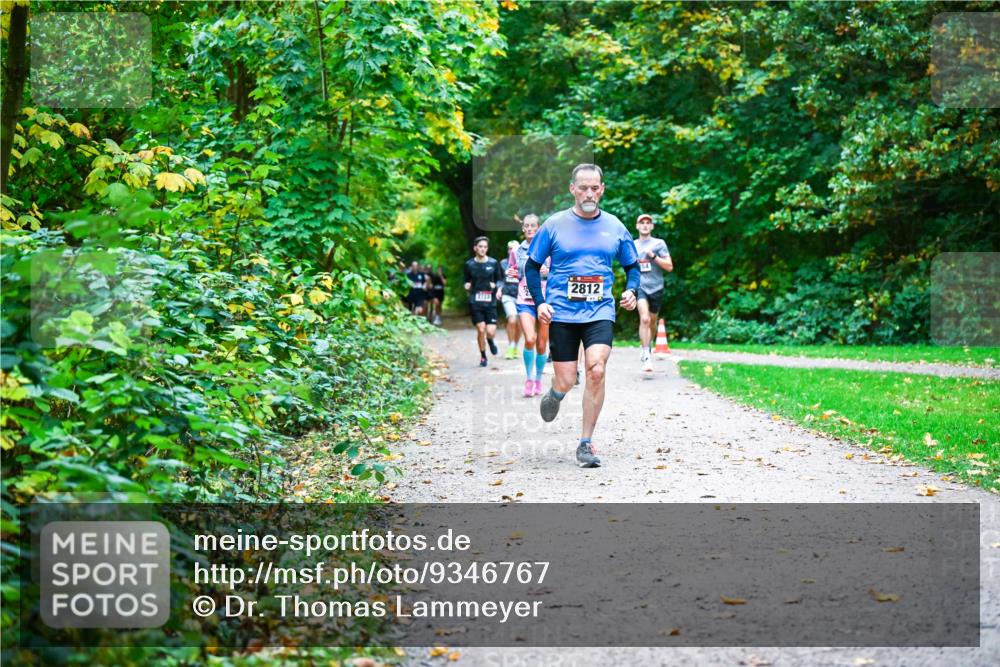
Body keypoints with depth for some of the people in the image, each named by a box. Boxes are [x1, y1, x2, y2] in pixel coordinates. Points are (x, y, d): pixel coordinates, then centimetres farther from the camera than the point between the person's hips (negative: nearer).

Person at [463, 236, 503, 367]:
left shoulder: (494, 263, 4)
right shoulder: (469, 264, 5)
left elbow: (500, 280, 12)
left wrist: (496, 286, -9)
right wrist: (467, 286, -6)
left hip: (490, 302, 0)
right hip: (475, 302, 0)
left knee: (491, 332, -8)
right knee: (481, 330, -6)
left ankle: (490, 341, 29)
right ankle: (483, 356, 13)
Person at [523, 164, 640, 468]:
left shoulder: (614, 227, 7)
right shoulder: (555, 225, 1)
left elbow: (632, 265, 18)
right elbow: (532, 266, 8)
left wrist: (631, 291, -2)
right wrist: (540, 302, -5)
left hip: (600, 311, 1)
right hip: (562, 313, -1)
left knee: (596, 370, -20)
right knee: (566, 382, -3)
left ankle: (586, 443, -6)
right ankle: (555, 394, 39)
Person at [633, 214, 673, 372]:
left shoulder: (659, 243, 2)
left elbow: (669, 266, -4)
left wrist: (654, 256, -14)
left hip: (656, 288, 1)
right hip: (639, 287, -1)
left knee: (652, 322, 13)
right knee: (644, 319, -20)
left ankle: (647, 347, 39)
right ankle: (646, 356, -21)